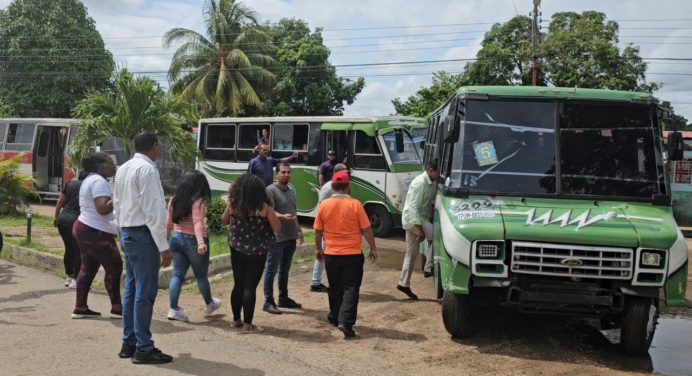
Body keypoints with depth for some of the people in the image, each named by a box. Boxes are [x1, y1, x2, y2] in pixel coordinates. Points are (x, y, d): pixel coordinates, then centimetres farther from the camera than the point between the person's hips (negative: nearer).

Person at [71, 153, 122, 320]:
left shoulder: (91, 179, 18)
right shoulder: (99, 181, -16)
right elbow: (103, 208, -26)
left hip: (85, 229, 11)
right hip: (95, 233, -11)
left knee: (88, 269, 12)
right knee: (114, 267, -6)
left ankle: (80, 308, 15)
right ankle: (116, 308, -2)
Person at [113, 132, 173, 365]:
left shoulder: (123, 169, 12)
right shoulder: (147, 169, -16)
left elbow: (117, 204, 18)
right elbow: (153, 210, -19)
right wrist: (163, 246, -17)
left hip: (126, 233, 10)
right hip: (143, 235, -9)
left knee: (131, 289, 15)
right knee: (145, 292, -5)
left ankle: (128, 343, 23)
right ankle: (143, 349, 0)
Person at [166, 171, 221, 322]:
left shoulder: (174, 200, 5)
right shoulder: (198, 201, -15)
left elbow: (169, 223, 12)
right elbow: (197, 223, -27)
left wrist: (167, 238, 24)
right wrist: (201, 242, -35)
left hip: (176, 239, 6)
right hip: (193, 240, -5)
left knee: (177, 274, 8)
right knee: (201, 275, 11)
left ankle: (173, 309, 1)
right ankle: (209, 304, 30)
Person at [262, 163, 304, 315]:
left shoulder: (291, 190, 14)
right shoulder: (271, 190, -11)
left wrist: (298, 229, 24)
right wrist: (283, 216, -36)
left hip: (291, 236, 8)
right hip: (277, 238, -8)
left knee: (285, 269, 17)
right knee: (271, 270, -3)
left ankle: (283, 298, 28)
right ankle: (268, 302, 3)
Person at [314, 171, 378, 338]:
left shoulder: (324, 205, -2)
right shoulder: (355, 204, -10)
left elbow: (318, 231, 5)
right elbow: (366, 229, -6)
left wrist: (318, 249, 19)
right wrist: (373, 248, 6)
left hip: (331, 254, 3)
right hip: (353, 254, -3)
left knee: (335, 288, 18)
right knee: (351, 289, 0)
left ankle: (335, 318, 31)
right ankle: (346, 322, -12)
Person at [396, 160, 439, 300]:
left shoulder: (431, 183, 10)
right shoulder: (420, 183, -19)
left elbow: (429, 202, 17)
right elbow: (413, 206, -23)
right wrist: (418, 227, -28)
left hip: (420, 218, 9)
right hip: (413, 219, -9)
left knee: (412, 252, 11)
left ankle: (404, 284, 18)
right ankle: (429, 268, -11)